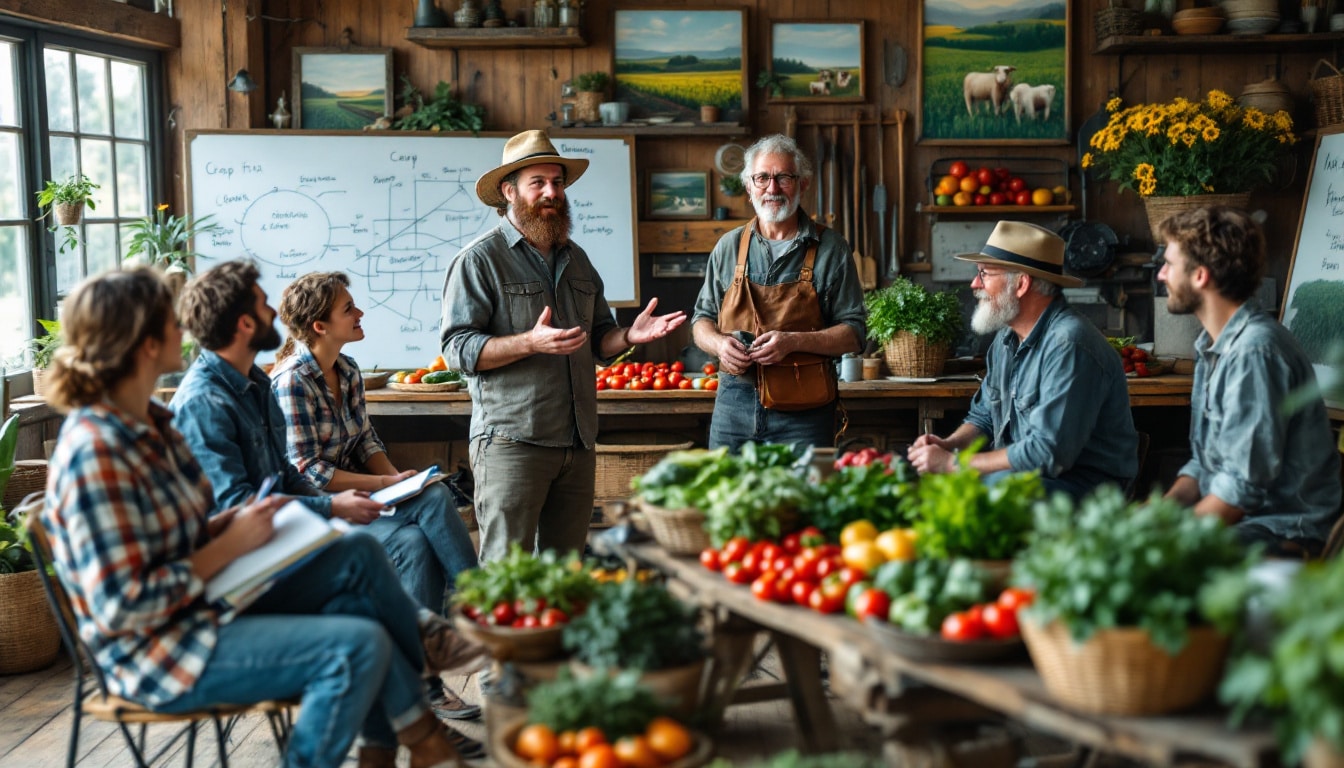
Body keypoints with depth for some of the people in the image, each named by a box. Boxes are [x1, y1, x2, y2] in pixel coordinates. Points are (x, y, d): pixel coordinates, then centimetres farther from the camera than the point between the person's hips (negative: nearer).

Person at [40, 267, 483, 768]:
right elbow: (122, 606, -27)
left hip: (207, 601, 10)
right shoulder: (95, 452, -24)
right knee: (358, 645, -21)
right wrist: (228, 547, -19)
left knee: (358, 554, 4)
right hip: (159, 652, -10)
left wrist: (234, 520, -1)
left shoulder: (149, 421, 6)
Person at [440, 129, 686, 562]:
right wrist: (530, 342, -24)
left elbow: (597, 340, 24)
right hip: (512, 442, -6)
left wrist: (629, 336, 1)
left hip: (578, 443, 7)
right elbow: (457, 348, -11)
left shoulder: (576, 259, 18)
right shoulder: (480, 259, -3)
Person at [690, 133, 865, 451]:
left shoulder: (830, 249, 1)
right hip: (734, 406, 2)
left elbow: (853, 334, -1)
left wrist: (793, 341, -16)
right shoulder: (729, 247, 10)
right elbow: (702, 321, 16)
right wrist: (719, 343, -7)